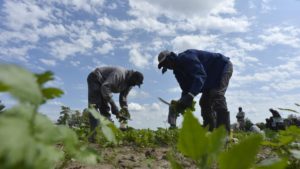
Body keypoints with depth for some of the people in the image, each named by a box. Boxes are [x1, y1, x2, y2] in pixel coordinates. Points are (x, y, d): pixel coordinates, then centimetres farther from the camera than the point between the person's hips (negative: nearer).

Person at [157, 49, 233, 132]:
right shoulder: (178, 70, 2)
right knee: (204, 101, 2)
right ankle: (210, 130, 5)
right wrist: (182, 102, -16)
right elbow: (186, 89, -1)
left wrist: (190, 95, -50)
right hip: (213, 78, 9)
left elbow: (200, 75, -40)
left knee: (216, 94, -27)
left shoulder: (186, 57, -27)